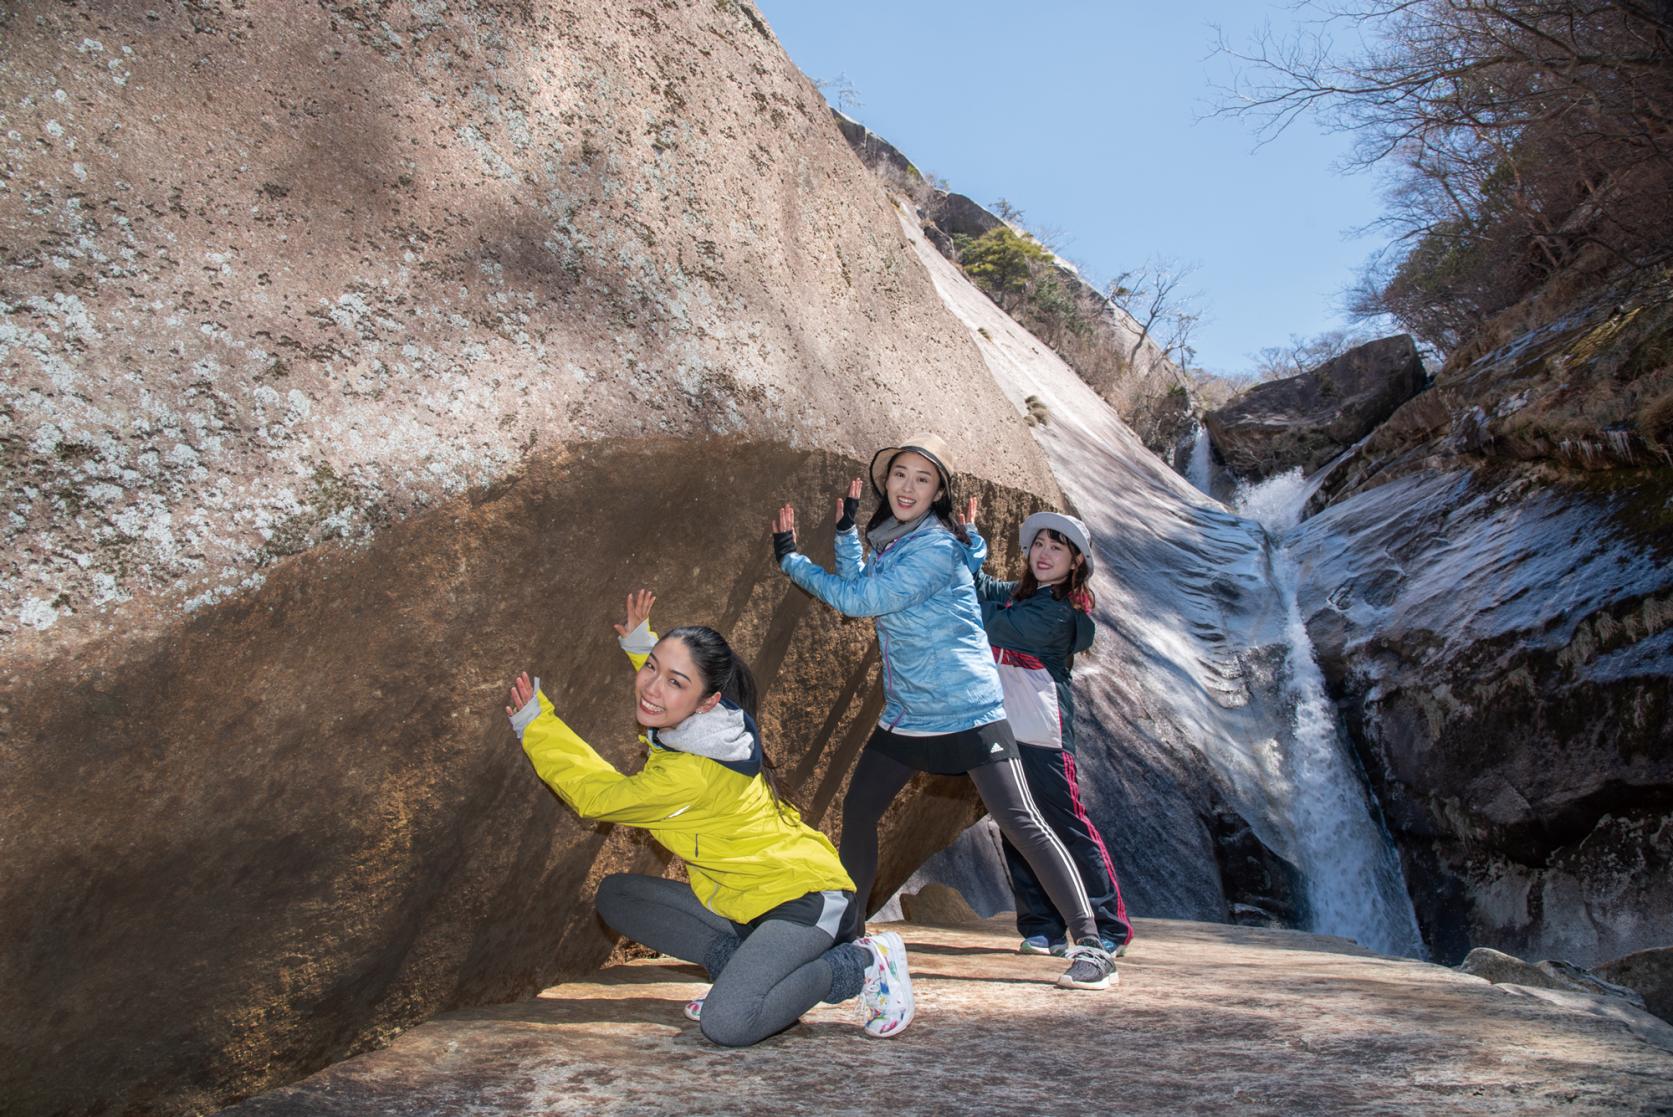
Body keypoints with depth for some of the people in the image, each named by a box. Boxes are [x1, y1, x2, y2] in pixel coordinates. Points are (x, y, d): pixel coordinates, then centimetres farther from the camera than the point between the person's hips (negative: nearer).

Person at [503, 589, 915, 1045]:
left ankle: (860, 963, -5)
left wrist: (536, 725, -8)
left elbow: (596, 795, -13)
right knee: (616, 894, 0)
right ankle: (743, 967, 1)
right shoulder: (700, 726, -5)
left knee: (726, 1024, -28)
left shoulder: (695, 773, -30)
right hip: (737, 898, 9)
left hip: (803, 898, -9)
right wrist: (640, 645, 14)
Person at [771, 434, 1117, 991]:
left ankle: (1090, 945, -3)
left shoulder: (936, 547, -19)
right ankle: (847, 931, 30)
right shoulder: (889, 540, 8)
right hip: (904, 714, 9)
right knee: (857, 811, 13)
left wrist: (791, 559, -7)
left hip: (968, 712, -9)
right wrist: (845, 529, 7)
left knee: (1022, 824, -10)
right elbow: (856, 591, 17)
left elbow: (857, 600, -19)